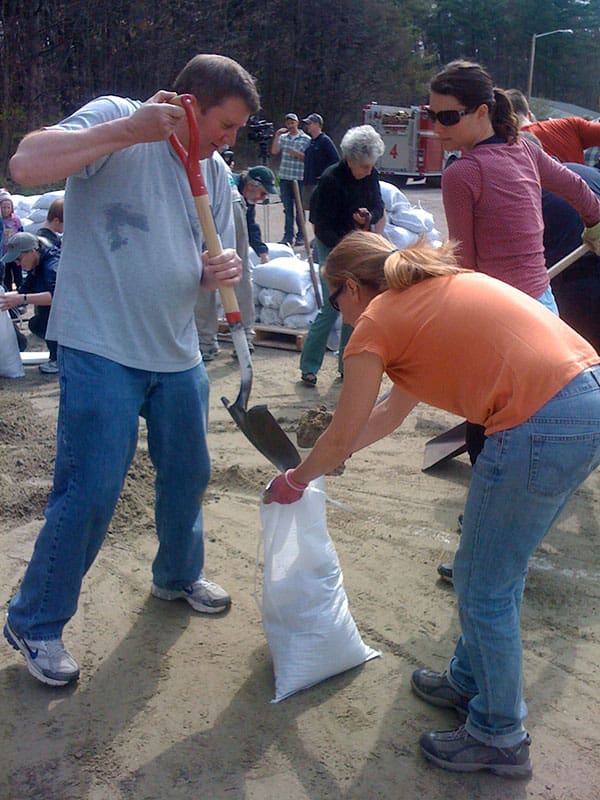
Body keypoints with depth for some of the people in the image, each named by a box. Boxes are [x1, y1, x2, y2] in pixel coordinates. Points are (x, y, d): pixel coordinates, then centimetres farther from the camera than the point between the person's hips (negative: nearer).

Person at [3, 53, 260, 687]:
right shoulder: (115, 119, -9)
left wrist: (217, 272, -4)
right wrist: (129, 129, -30)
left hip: (177, 354, 8)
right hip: (103, 352, -7)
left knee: (188, 475, 18)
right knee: (89, 494, -4)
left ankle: (178, 575, 45)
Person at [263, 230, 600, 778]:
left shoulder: (375, 323, 1)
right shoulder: (440, 285, 25)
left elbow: (341, 438, 9)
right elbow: (392, 412, 32)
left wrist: (294, 481, 28)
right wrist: (323, 458, 39)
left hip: (541, 429, -9)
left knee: (484, 588, 10)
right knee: (497, 568, 25)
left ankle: (499, 737, 27)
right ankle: (471, 680, 44)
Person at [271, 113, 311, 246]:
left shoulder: (306, 139, 1)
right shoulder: (283, 138, 11)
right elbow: (274, 152, 0)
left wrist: (297, 154, -14)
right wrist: (277, 136, -4)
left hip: (299, 178, -3)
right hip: (284, 177, 3)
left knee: (299, 208, 1)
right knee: (287, 208, 8)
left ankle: (300, 235, 9)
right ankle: (288, 235, 13)